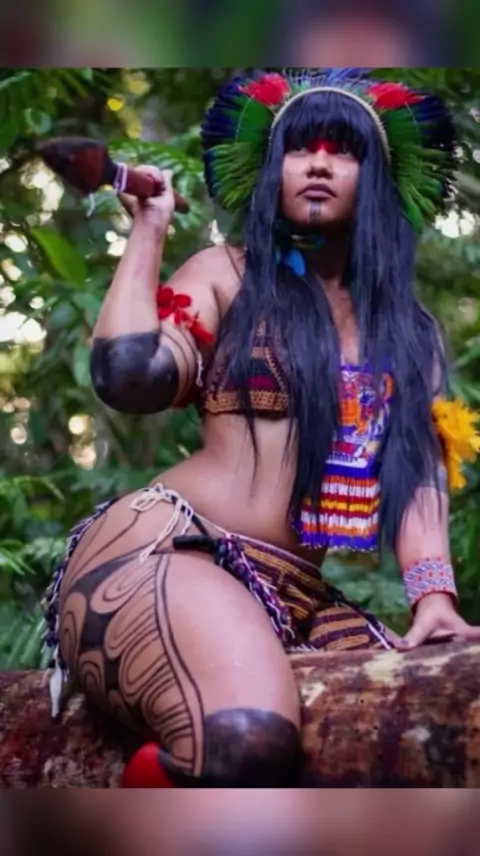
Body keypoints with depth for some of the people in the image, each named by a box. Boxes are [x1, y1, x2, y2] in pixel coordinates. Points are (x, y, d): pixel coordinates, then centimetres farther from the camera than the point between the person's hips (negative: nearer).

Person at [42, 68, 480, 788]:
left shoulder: (409, 327, 20)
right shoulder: (225, 275, 9)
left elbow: (422, 466, 8)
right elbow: (128, 377, -8)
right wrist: (149, 228, 1)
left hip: (297, 597, 5)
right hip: (163, 547, -5)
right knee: (248, 741, -36)